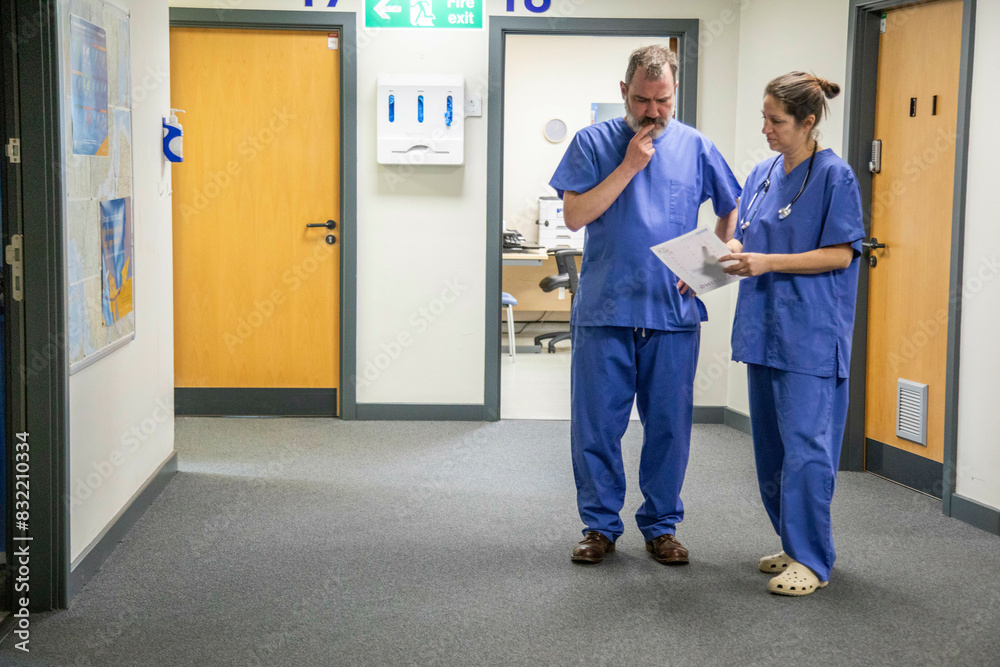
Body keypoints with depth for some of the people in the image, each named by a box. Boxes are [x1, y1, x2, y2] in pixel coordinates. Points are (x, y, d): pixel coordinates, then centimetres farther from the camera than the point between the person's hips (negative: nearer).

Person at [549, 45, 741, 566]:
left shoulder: (696, 147, 7)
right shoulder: (593, 142, 3)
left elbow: (732, 209, 17)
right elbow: (575, 215, -6)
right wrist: (629, 166, -10)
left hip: (674, 312, 1)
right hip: (603, 309, -1)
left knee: (669, 425, 7)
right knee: (596, 423, 3)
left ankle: (661, 525, 20)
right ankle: (600, 525, 17)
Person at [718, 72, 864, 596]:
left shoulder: (834, 176, -8)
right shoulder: (763, 174, 13)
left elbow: (840, 254, -11)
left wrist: (768, 262, -18)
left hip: (811, 333, -7)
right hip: (765, 326, 8)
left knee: (804, 444, -10)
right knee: (770, 444, 11)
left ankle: (811, 561, -3)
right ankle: (793, 544, 23)